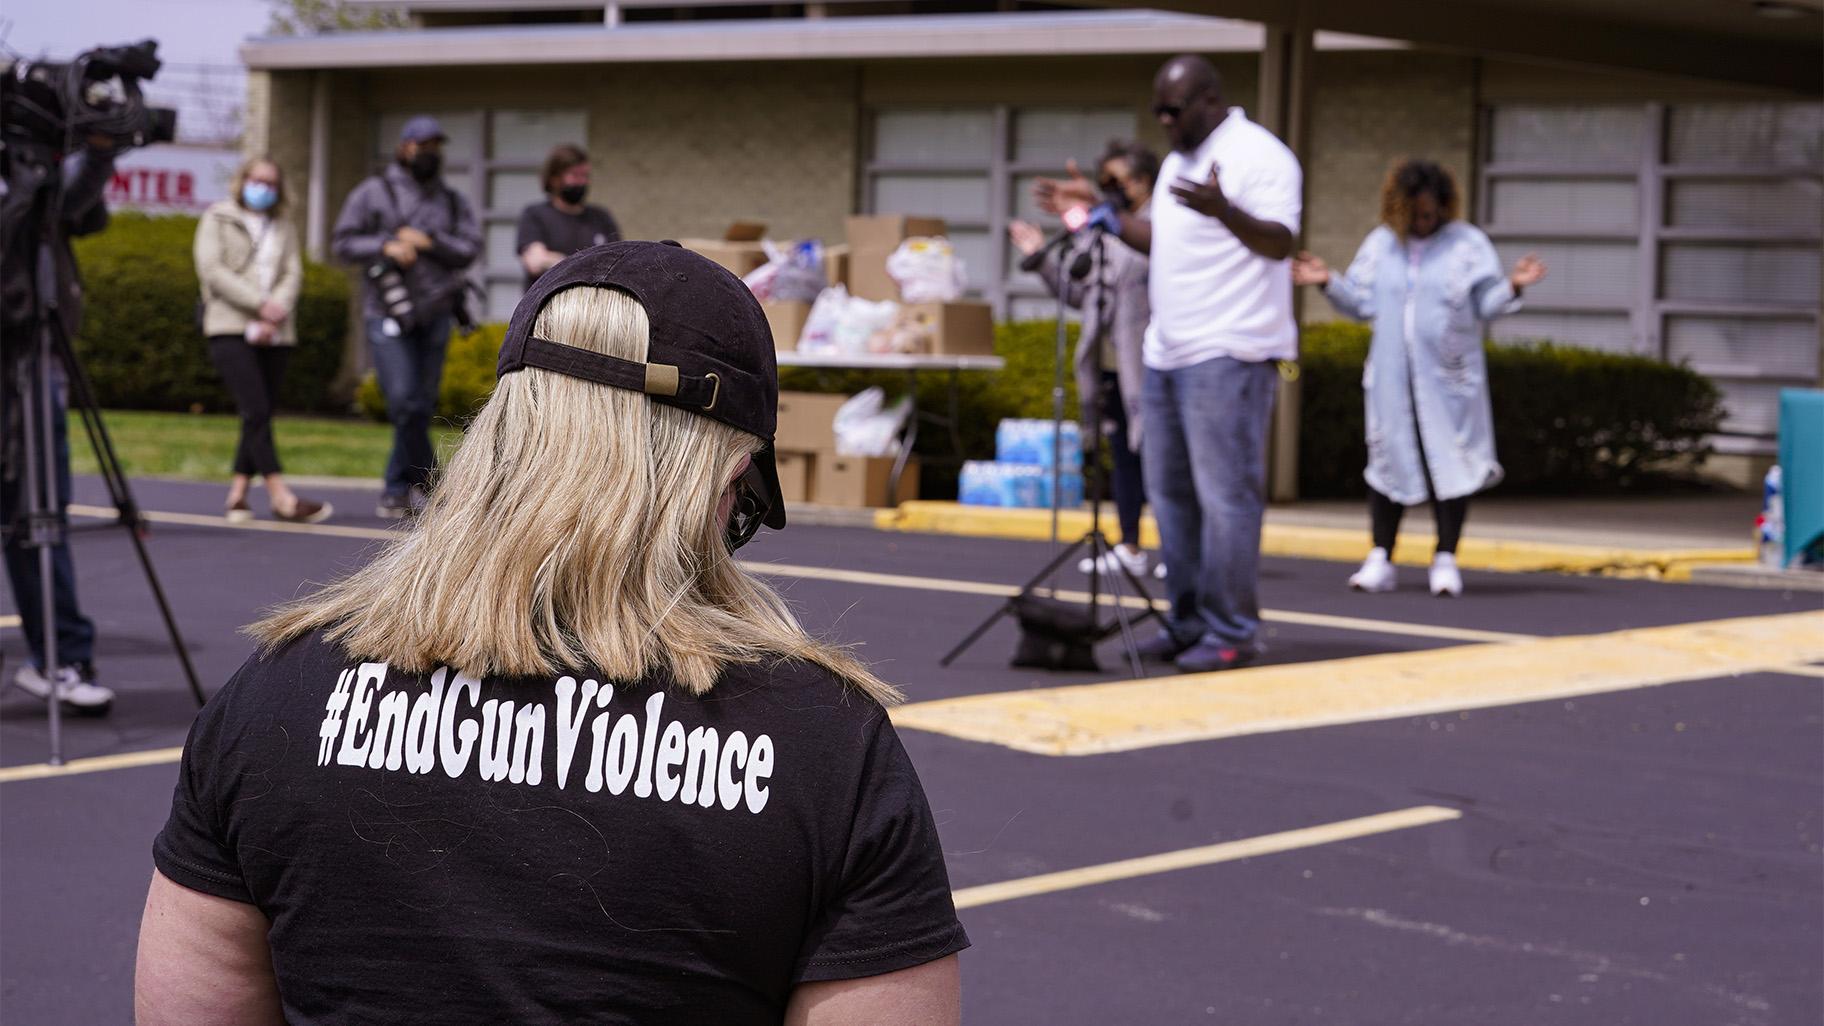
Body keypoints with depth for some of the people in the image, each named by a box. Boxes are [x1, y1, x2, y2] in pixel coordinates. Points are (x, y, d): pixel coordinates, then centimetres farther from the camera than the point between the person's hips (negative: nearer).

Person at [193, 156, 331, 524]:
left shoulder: (282, 228, 21)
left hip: (274, 334, 5)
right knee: (256, 412, -16)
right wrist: (260, 304, -12)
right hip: (230, 328, -5)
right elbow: (212, 270, -4)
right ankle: (283, 498, -23)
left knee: (260, 415, 2)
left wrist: (274, 316, -9)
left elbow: (293, 274, 9)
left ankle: (238, 494, 9)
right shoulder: (217, 219, 9)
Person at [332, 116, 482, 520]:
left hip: (434, 314, 4)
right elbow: (345, 242, 2)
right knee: (403, 399, -17)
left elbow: (470, 248, 5)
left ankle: (397, 489, 14)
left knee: (423, 404, 4)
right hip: (387, 310, -4)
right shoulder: (375, 192, 5)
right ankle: (426, 477, -1)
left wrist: (429, 242, -9)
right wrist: (386, 247, -13)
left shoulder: (452, 201, 16)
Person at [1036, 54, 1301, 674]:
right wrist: (1098, 210, 20)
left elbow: (1280, 241, -19)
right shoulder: (1178, 161, 20)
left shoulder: (1257, 156, -9)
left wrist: (1223, 210, -36)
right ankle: (1188, 624, 17)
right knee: (1171, 491, 10)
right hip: (1168, 352, 9)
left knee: (1225, 493, -9)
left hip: (1227, 355, -9)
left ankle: (1233, 632, -5)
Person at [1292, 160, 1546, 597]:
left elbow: (1487, 305, -1)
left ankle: (1446, 559, 4)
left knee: (1449, 463, -2)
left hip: (1448, 380, -2)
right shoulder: (1381, 244, 10)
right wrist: (1328, 283, -1)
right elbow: (1360, 303, 13)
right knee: (1388, 461, 3)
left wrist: (1512, 286, -20)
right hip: (1392, 377, 2)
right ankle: (1380, 558, 9)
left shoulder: (1467, 243, 2)